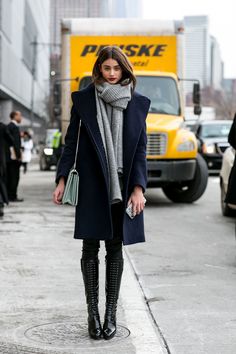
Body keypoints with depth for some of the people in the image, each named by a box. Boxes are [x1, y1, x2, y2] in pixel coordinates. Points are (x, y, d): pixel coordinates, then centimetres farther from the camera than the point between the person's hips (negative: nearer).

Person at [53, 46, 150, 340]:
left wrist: (138, 187, -6)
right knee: (91, 247, 2)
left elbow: (140, 148, 3)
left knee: (115, 247, 6)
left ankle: (111, 313, 13)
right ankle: (93, 313, 10)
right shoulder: (83, 99, 3)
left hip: (122, 185, 1)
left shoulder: (137, 103, 4)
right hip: (91, 183, -1)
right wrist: (62, 179, -3)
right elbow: (71, 141, 5)